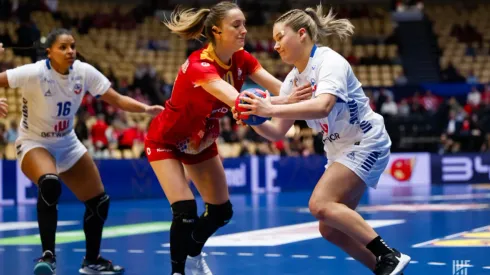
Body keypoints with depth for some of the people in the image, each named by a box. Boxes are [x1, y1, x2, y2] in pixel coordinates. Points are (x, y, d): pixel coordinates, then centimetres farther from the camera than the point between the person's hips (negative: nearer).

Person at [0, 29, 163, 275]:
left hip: (67, 144, 6)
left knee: (99, 202, 5)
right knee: (50, 185, -37)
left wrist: (146, 109, -23)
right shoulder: (34, 73, -26)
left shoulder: (84, 72, -12)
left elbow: (116, 100, -8)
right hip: (34, 143, -6)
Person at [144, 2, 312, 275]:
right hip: (166, 140, -7)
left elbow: (280, 87, -25)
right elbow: (236, 101, -51)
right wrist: (285, 100, -63)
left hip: (201, 141, 7)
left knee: (222, 211, 10)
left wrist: (306, 94, -45)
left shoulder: (241, 59, -14)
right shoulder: (199, 65, -36)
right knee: (185, 211, -20)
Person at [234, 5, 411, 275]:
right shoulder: (293, 80, 4)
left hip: (365, 143, -9)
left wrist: (271, 109, -43)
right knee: (330, 228, 2)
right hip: (339, 150, 9)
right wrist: (254, 119, -17)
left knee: (321, 204, -24)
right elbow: (277, 132, 4)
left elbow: (322, 107, -38)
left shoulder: (329, 61, -19)